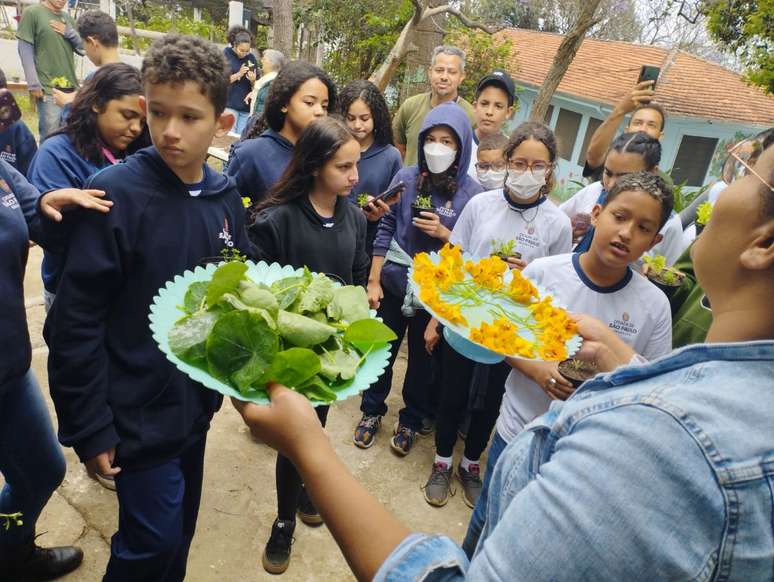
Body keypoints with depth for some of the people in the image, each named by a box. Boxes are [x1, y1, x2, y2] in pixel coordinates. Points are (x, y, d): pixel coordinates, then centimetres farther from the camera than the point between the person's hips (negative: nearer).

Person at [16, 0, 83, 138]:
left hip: (71, 86, 6)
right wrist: (33, 84, -13)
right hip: (48, 88, -5)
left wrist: (69, 32, -2)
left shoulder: (67, 17, 15)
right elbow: (25, 51, -6)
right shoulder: (32, 13, -2)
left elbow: (82, 48, 17)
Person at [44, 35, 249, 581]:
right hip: (140, 413, -5)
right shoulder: (115, 193, -18)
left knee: (180, 531, 23)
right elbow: (75, 323, -16)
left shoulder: (225, 196, -3)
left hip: (198, 403, 5)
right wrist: (90, 427, -13)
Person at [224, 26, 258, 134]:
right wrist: (238, 74, -16)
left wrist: (253, 80, -15)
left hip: (247, 105, 3)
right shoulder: (225, 55, -2)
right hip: (229, 104, -3)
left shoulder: (251, 58, 7)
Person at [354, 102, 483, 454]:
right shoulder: (406, 178, -6)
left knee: (423, 358, 14)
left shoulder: (472, 193, -10)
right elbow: (385, 230, -2)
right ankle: (371, 411, 36)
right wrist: (373, 281, -3)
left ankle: (410, 422, 37)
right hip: (394, 283, 1)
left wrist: (444, 234, -22)